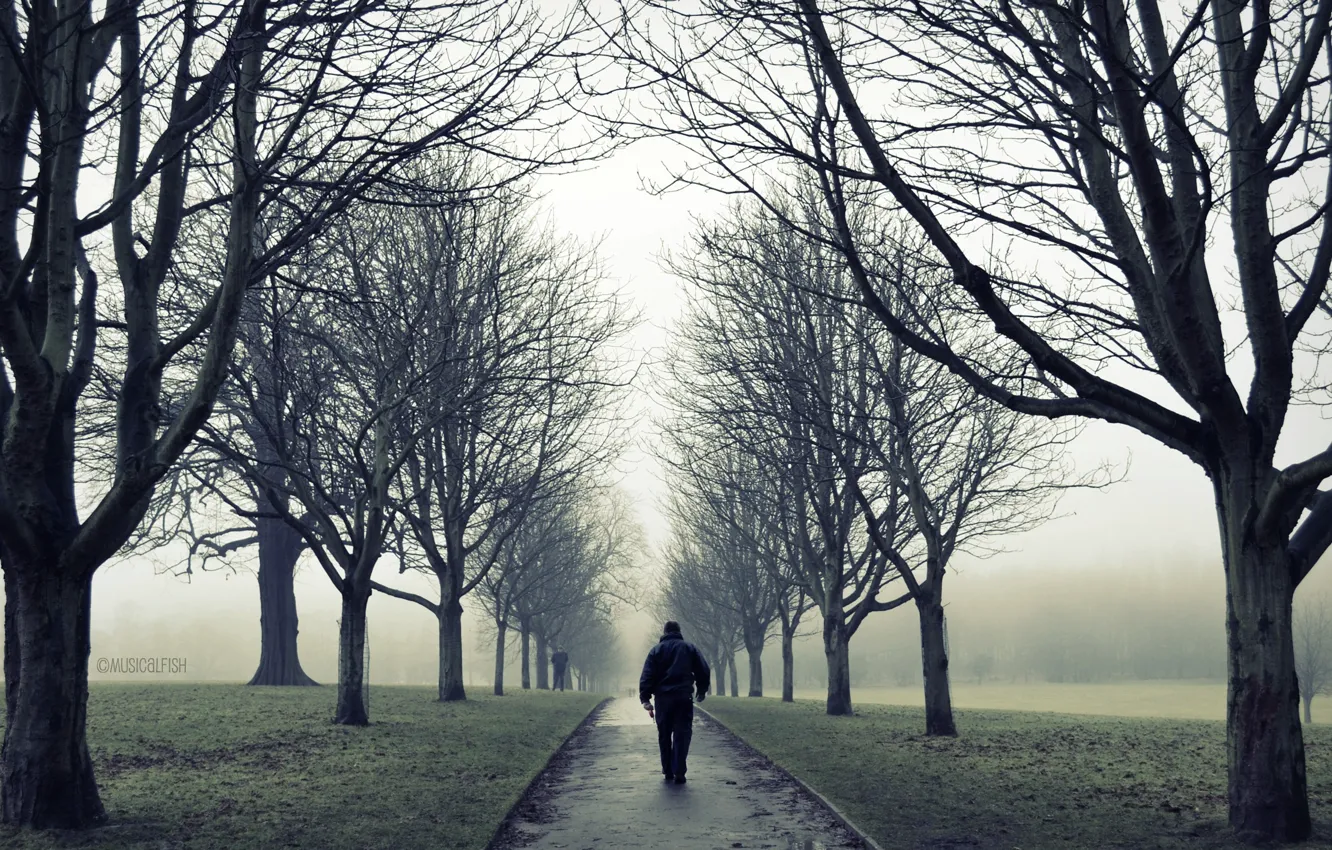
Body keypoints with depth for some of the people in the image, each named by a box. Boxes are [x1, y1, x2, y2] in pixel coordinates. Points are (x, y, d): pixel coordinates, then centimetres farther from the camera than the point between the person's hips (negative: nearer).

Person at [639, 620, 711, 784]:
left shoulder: (656, 650, 6)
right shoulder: (689, 648, 7)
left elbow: (647, 676, -3)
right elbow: (704, 671, 6)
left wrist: (645, 698, -5)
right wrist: (701, 691, 19)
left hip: (663, 698, 1)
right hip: (684, 697, -1)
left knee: (664, 736, 13)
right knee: (682, 735, -1)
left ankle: (667, 771, 17)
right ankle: (679, 772, -11)